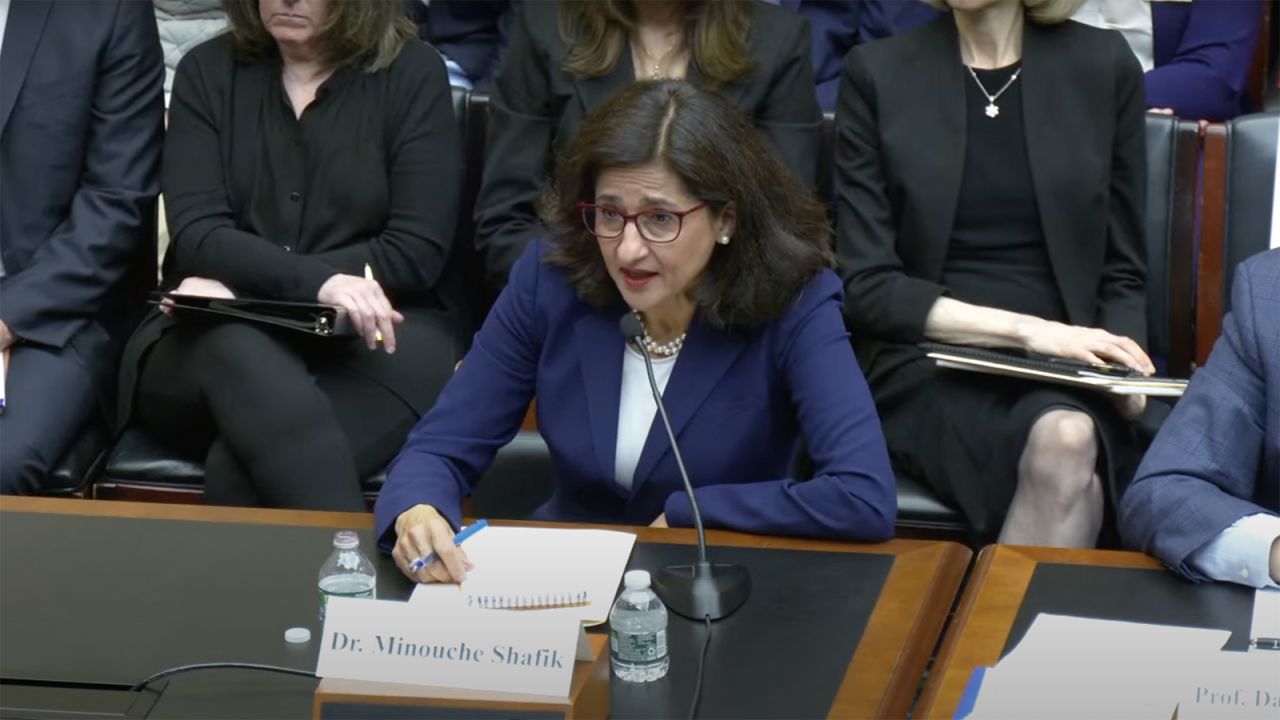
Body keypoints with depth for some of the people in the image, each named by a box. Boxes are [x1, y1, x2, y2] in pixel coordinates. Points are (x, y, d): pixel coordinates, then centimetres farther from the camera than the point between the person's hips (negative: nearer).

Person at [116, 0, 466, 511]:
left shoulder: (413, 71, 3)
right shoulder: (208, 70, 9)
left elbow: (416, 253, -5)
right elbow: (197, 237, -4)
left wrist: (239, 285, -10)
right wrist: (317, 282, -24)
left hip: (377, 337, -2)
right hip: (215, 338, 2)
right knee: (237, 352, -37)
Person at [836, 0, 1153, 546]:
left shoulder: (1104, 65, 7)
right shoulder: (878, 72, 3)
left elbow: (1120, 273, 12)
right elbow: (865, 285, -2)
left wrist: (1123, 367, -9)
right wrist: (1025, 328, -13)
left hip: (1063, 375, 2)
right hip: (927, 364, -1)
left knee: (1069, 437, -33)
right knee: (1062, 449, -32)